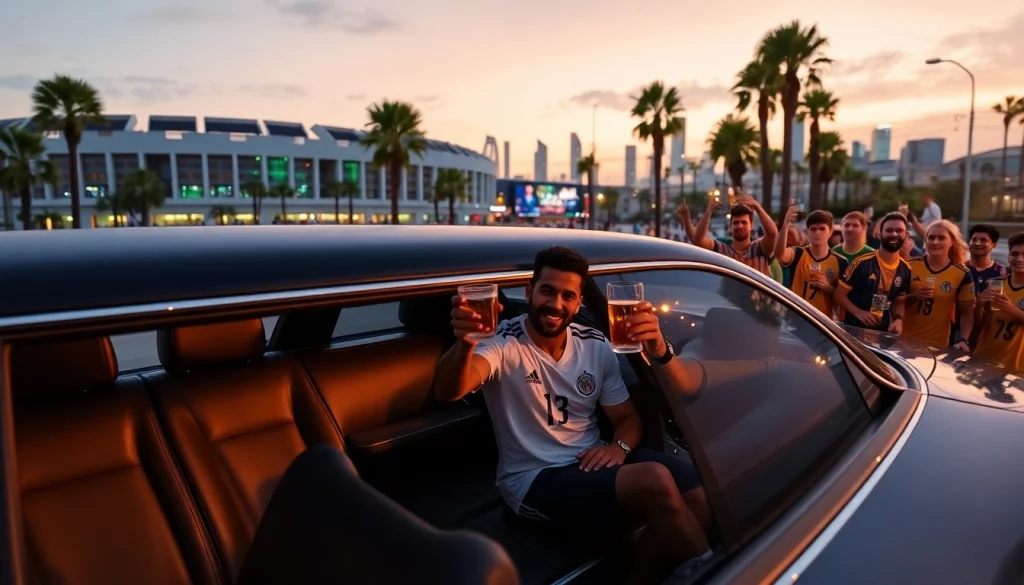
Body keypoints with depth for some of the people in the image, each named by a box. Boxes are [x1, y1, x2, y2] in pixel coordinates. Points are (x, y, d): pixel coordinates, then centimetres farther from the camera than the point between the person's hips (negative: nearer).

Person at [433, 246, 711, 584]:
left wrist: (619, 446, -14)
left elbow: (628, 419, 10)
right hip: (533, 479, -6)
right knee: (655, 481, -28)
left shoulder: (596, 347, 3)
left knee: (699, 490, -13)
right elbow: (448, 391, -33)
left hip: (591, 463, 6)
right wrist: (465, 344, -55)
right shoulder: (504, 343, -14)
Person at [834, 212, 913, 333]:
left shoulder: (906, 269, 2)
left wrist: (898, 319, -6)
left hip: (883, 331, 5)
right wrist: (858, 312, -24)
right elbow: (839, 294, -10)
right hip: (854, 328, -5)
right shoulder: (862, 263, -13)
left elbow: (899, 301, 13)